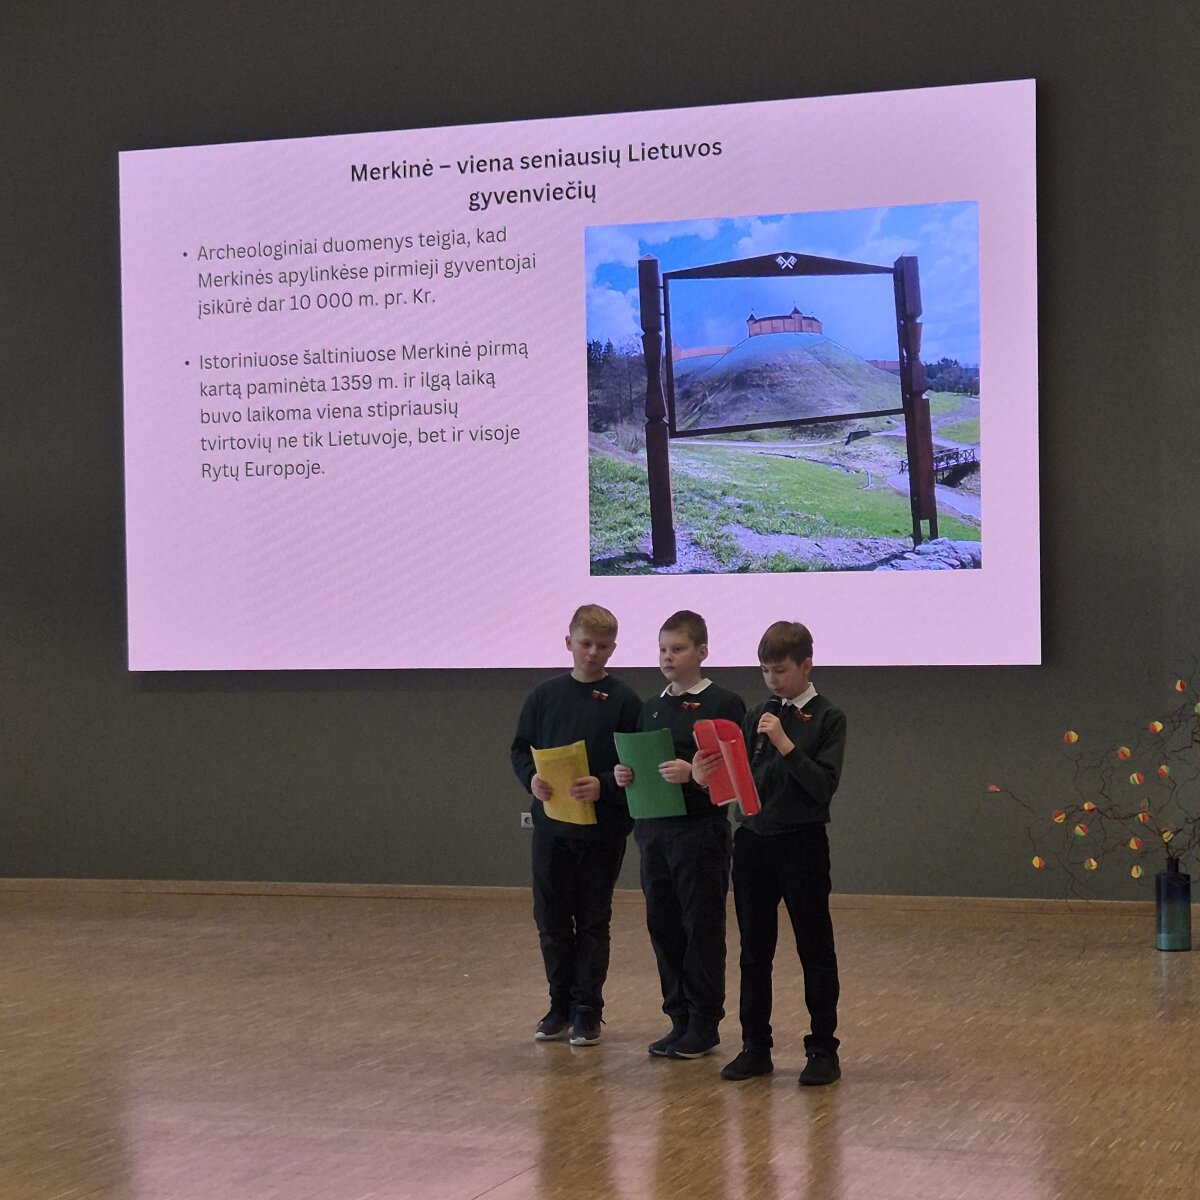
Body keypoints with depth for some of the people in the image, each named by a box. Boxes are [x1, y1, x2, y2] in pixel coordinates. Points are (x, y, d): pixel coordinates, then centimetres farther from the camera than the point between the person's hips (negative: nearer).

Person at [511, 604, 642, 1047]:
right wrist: (531, 778, -12)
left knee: (593, 922, 6)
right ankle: (560, 1003, 20)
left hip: (603, 829, -2)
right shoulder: (545, 695, 4)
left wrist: (603, 786, -22)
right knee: (551, 919, 7)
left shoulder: (624, 700, -4)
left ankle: (587, 1010, 15)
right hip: (551, 825, 3)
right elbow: (520, 748, 8)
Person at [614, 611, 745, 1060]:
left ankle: (704, 1025, 8)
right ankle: (679, 1019, 18)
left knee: (702, 930, 0)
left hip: (701, 832, -6)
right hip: (655, 832, 6)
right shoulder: (651, 707, 15)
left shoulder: (724, 704, -5)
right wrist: (623, 775, -1)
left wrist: (693, 774, -25)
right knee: (663, 926, 8)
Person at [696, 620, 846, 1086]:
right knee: (754, 951, 10)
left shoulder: (827, 718, -4)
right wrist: (709, 776, -9)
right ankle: (755, 1047, 18)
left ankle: (823, 1049, 9)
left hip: (802, 843, -5)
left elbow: (823, 786, -13)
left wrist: (785, 743, -21)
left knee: (815, 950, 2)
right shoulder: (758, 715, 10)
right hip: (752, 841, 5)